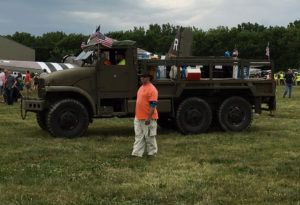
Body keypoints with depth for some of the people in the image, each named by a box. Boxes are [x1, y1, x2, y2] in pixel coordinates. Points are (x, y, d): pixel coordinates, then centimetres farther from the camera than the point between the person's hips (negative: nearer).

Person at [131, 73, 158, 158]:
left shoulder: (152, 89, -16)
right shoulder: (141, 88, 14)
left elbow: (153, 105, -20)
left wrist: (148, 117, -23)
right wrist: (137, 115, 22)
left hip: (148, 118, -9)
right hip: (138, 118, 9)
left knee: (149, 136, 4)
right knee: (138, 136, 8)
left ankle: (152, 152, 17)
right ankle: (137, 153, 11)